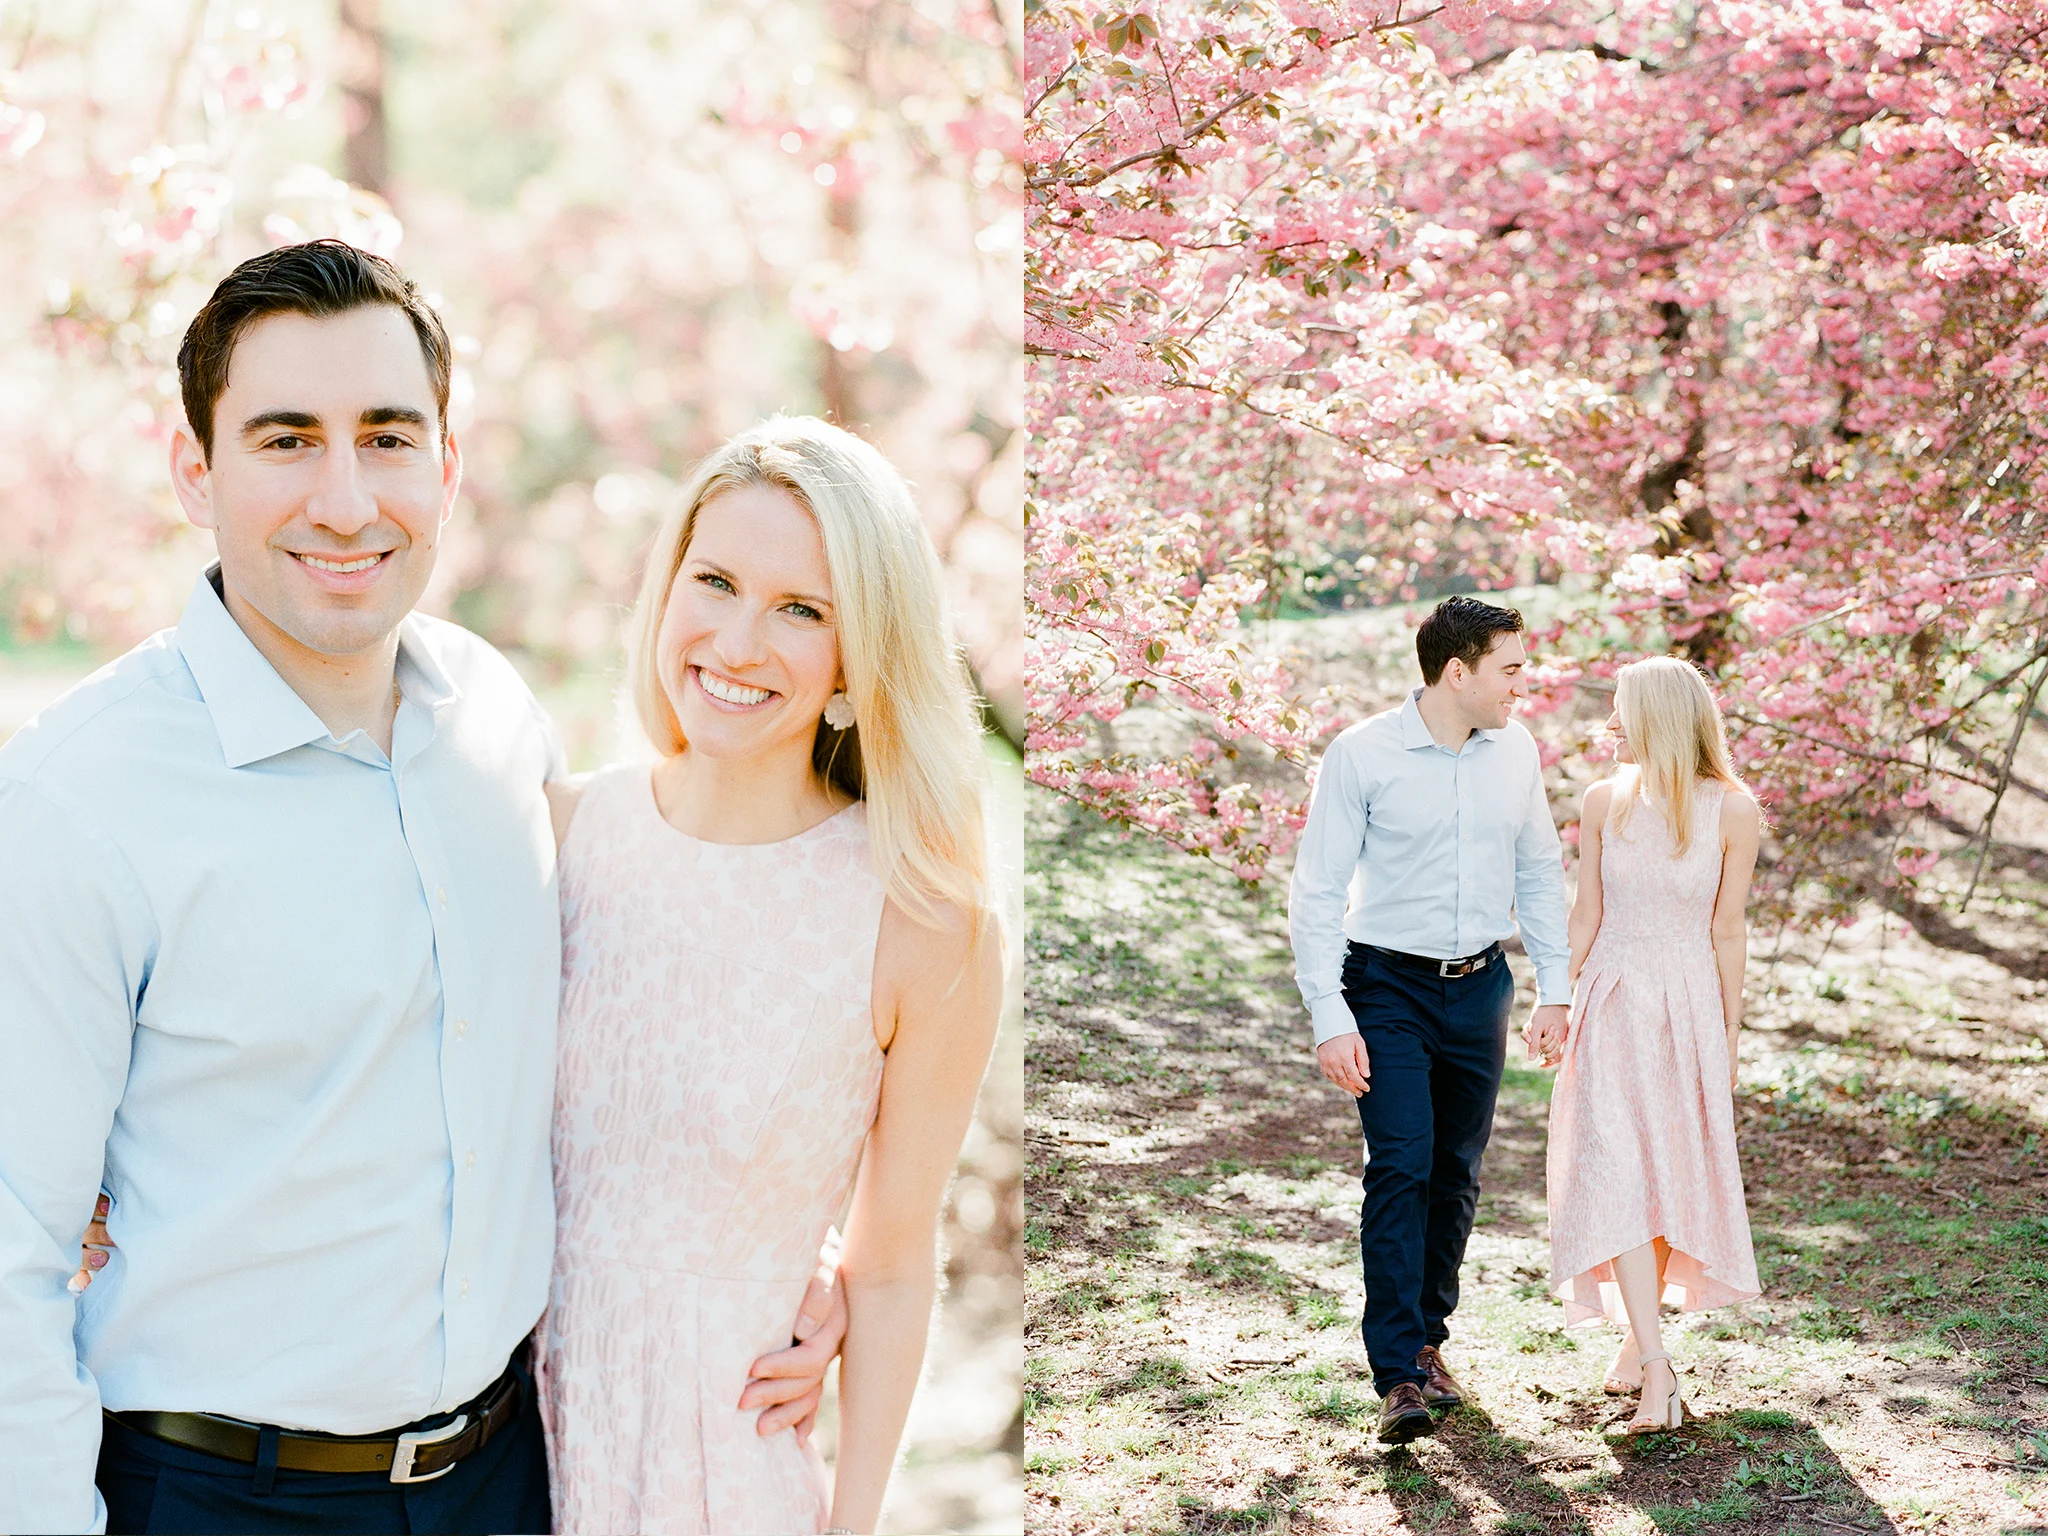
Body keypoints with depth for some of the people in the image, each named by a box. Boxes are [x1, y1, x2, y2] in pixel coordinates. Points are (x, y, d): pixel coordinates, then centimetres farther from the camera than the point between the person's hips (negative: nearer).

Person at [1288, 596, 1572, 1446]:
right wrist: (1330, 1018, -16)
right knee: (1401, 1166, -13)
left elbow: (1540, 873, 15)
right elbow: (1317, 893, -10)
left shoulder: (1516, 751, 5)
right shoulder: (1362, 754, -10)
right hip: (1388, 987, -5)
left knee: (1456, 1174, 10)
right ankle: (1397, 1374, -11)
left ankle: (1427, 1340, 25)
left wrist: (1555, 986, 9)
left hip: (1480, 988, 5)